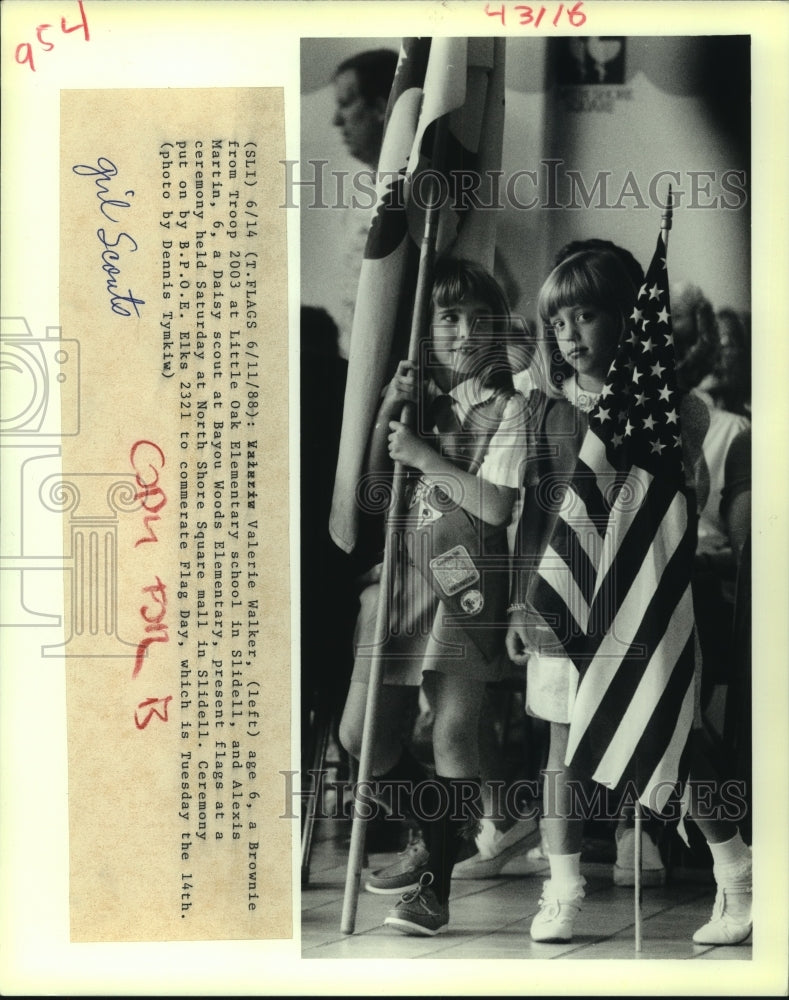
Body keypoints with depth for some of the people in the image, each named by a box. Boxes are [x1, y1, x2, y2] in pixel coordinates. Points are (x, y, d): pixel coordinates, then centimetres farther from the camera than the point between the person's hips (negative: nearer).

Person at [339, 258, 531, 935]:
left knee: (453, 732, -7)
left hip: (464, 581, -5)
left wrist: (427, 456, -12)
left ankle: (436, 885, 7)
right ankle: (436, 838, 27)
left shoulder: (506, 407, 0)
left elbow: (496, 506, -11)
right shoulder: (416, 398, 14)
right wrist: (387, 414, -2)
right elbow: (373, 490, 9)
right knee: (360, 734, 3)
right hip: (402, 573, 5)